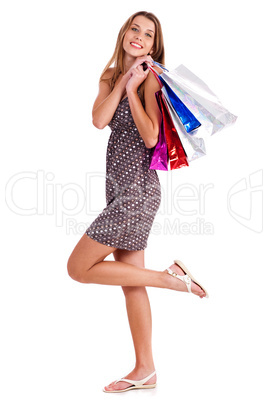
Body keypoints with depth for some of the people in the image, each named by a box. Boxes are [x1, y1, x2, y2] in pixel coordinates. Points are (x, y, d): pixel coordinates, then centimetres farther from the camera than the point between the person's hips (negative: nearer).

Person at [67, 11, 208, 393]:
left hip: (137, 189, -8)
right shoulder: (111, 75, 14)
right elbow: (99, 120, -3)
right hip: (119, 187, 8)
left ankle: (169, 277, 2)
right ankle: (146, 370, 20)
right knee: (130, 280, 10)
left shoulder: (150, 76, -7)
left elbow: (151, 136, -19)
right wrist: (123, 79, -5)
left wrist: (132, 87, -14)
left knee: (79, 267, -5)